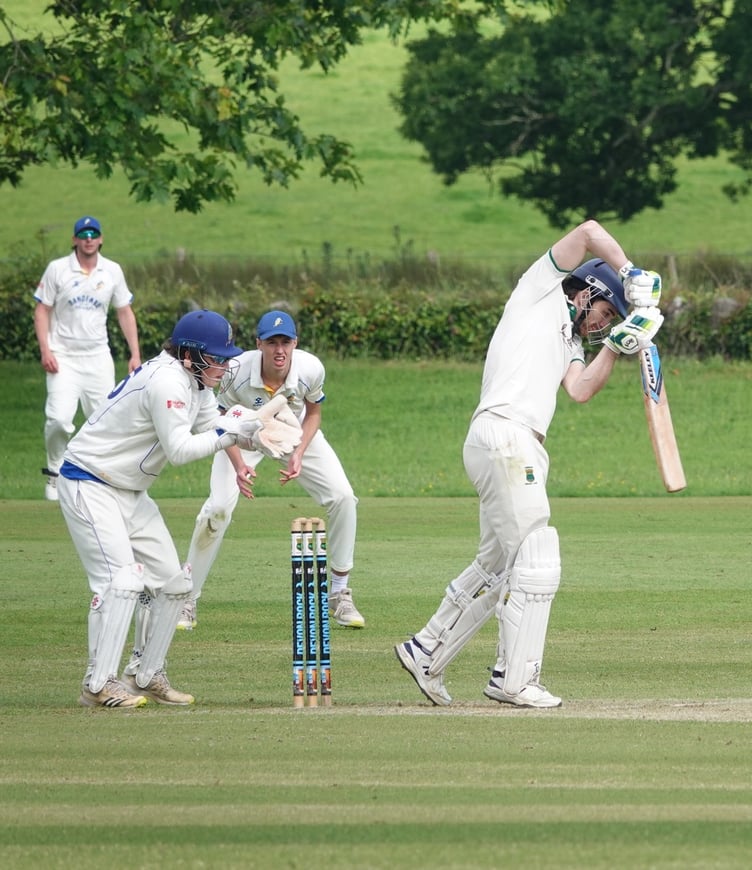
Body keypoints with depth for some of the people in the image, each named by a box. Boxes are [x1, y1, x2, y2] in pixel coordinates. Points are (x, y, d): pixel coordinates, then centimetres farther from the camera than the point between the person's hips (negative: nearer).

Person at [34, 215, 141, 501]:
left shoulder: (112, 271, 5)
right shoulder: (57, 269, -2)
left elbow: (125, 313, 11)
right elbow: (42, 311, 0)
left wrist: (135, 354, 3)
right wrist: (45, 351, -11)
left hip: (98, 357, 3)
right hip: (64, 357, -3)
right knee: (59, 418, -18)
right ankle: (54, 473, 3)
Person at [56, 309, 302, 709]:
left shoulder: (196, 383, 7)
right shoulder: (166, 381, -24)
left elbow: (212, 431, 6)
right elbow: (179, 450, -25)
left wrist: (253, 435, -12)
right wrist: (231, 432, -21)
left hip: (131, 492, 10)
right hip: (89, 486, -10)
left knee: (171, 582, 9)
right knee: (121, 578, -20)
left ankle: (146, 675, 17)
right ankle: (98, 685, -19)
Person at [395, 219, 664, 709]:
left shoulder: (569, 341, 27)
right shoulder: (541, 293, 6)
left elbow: (580, 389, 6)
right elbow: (590, 232, -2)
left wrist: (615, 347, -1)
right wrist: (631, 278, -1)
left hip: (522, 450, 10)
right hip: (504, 435, -10)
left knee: (498, 566, 15)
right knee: (537, 562, -10)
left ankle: (426, 654, 23)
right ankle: (514, 680, -9)